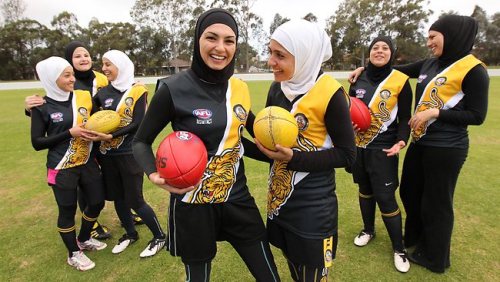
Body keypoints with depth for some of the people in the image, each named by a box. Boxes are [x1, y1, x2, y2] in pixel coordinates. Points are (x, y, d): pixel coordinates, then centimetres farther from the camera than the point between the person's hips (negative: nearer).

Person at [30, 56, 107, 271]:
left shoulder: (83, 97, 1)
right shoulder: (42, 107, -9)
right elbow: (37, 142, -9)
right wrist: (69, 133, -18)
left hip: (88, 163, 4)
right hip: (62, 169, -4)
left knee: (97, 202, 12)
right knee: (68, 210, 8)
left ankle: (84, 240, 40)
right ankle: (73, 254, 31)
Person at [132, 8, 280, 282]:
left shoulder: (240, 88, 1)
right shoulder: (175, 88, -15)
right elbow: (140, 141, -4)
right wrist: (154, 175, -22)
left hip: (237, 198, 5)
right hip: (194, 205, -4)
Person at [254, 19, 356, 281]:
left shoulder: (330, 93, -18)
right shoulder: (277, 88, 0)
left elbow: (346, 154, -14)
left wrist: (294, 159, -23)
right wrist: (265, 141, -9)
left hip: (313, 206, -6)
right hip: (279, 198, 6)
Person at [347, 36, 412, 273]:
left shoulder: (400, 81, -6)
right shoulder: (358, 79, 5)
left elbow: (405, 118, -3)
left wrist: (401, 141, -19)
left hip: (382, 149, -4)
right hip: (358, 145, 4)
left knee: (385, 197, -3)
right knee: (365, 190, 16)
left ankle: (399, 249, 17)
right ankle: (368, 230, 39)